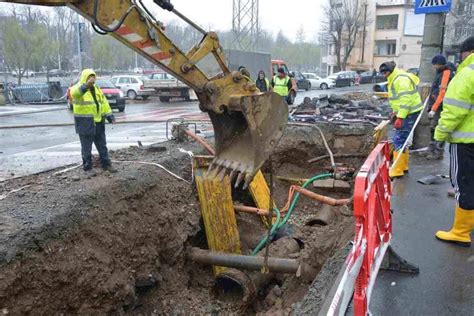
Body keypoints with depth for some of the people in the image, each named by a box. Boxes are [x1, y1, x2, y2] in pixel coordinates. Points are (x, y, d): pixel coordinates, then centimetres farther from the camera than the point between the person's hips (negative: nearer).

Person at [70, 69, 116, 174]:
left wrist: (109, 115, 2)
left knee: (102, 145, 14)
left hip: (98, 123, 6)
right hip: (85, 123, -6)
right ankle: (87, 167, 14)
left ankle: (106, 164, 26)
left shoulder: (96, 89, 12)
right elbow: (75, 92, -35)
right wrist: (86, 85, -53)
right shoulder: (78, 88, -9)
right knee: (86, 147, 3)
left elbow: (104, 102, 13)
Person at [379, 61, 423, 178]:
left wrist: (400, 118, -27)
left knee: (398, 140, -12)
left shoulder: (401, 79, -18)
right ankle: (403, 166, 29)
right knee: (401, 140, 17)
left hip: (409, 113, -11)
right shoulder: (394, 80, 16)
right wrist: (396, 112, 19)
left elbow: (405, 100, -25)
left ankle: (397, 170, -11)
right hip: (405, 113, 11)